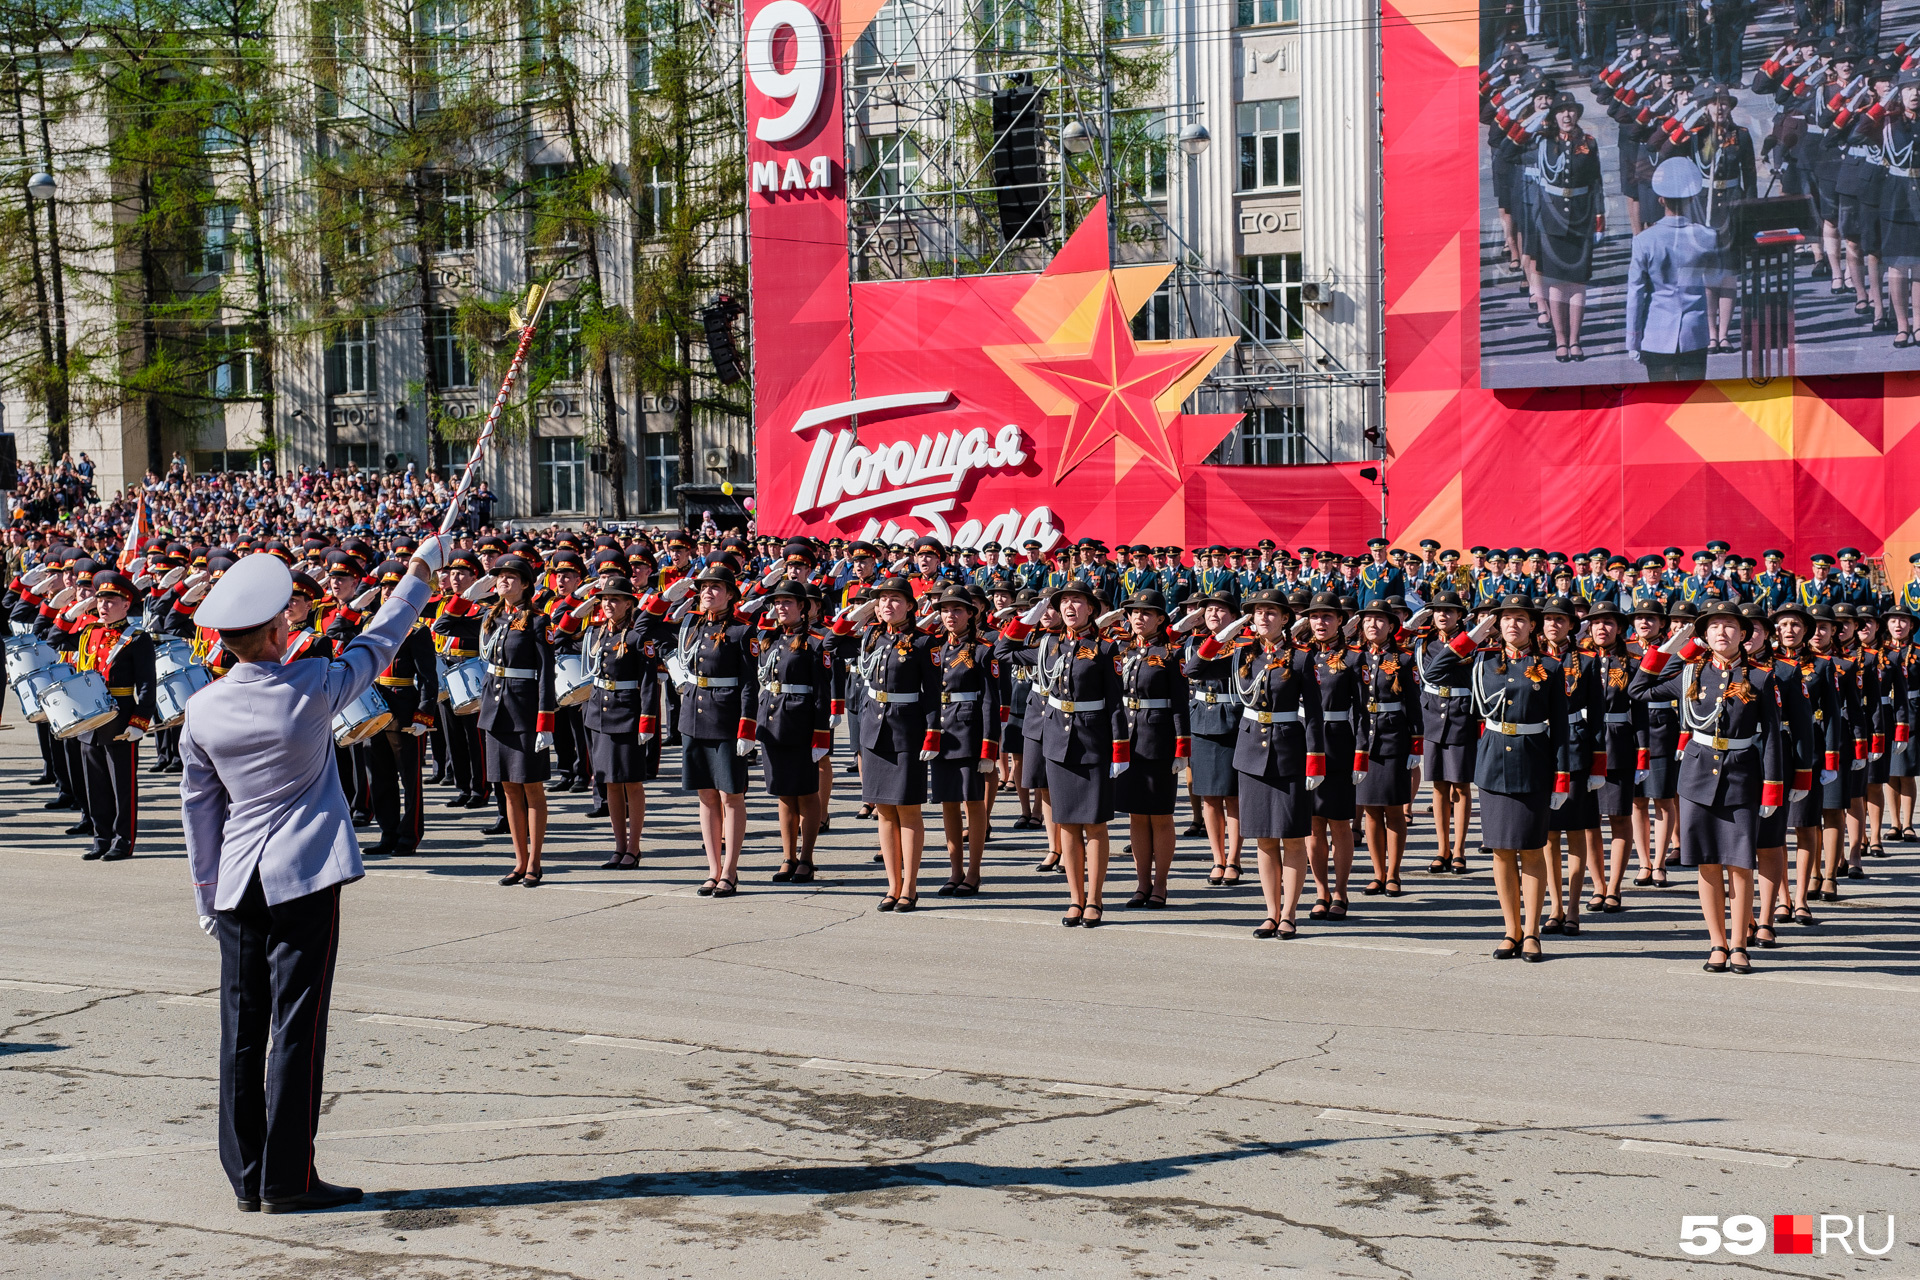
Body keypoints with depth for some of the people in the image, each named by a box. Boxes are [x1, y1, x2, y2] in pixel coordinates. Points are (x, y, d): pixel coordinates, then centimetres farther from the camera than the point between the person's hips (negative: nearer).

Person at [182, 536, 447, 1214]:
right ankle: (288, 1178, 0)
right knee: (296, 1025, -2)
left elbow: (198, 807, 7)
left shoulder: (202, 710, 1)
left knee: (242, 1026, 9)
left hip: (236, 882, 5)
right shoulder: (312, 688, -10)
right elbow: (378, 643, 5)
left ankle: (246, 1176, 16)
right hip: (305, 877, -4)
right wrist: (421, 570, 18)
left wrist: (207, 891, 16)